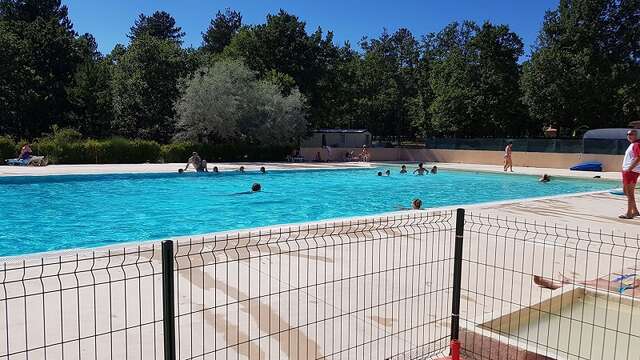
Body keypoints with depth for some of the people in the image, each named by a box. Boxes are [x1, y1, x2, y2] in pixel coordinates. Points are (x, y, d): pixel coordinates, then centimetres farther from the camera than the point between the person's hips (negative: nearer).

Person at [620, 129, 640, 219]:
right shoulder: (631, 145, 19)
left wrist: (629, 169, -25)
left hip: (631, 171, -11)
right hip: (627, 171, 11)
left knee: (630, 193, -7)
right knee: (626, 191, 16)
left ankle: (629, 214, -3)